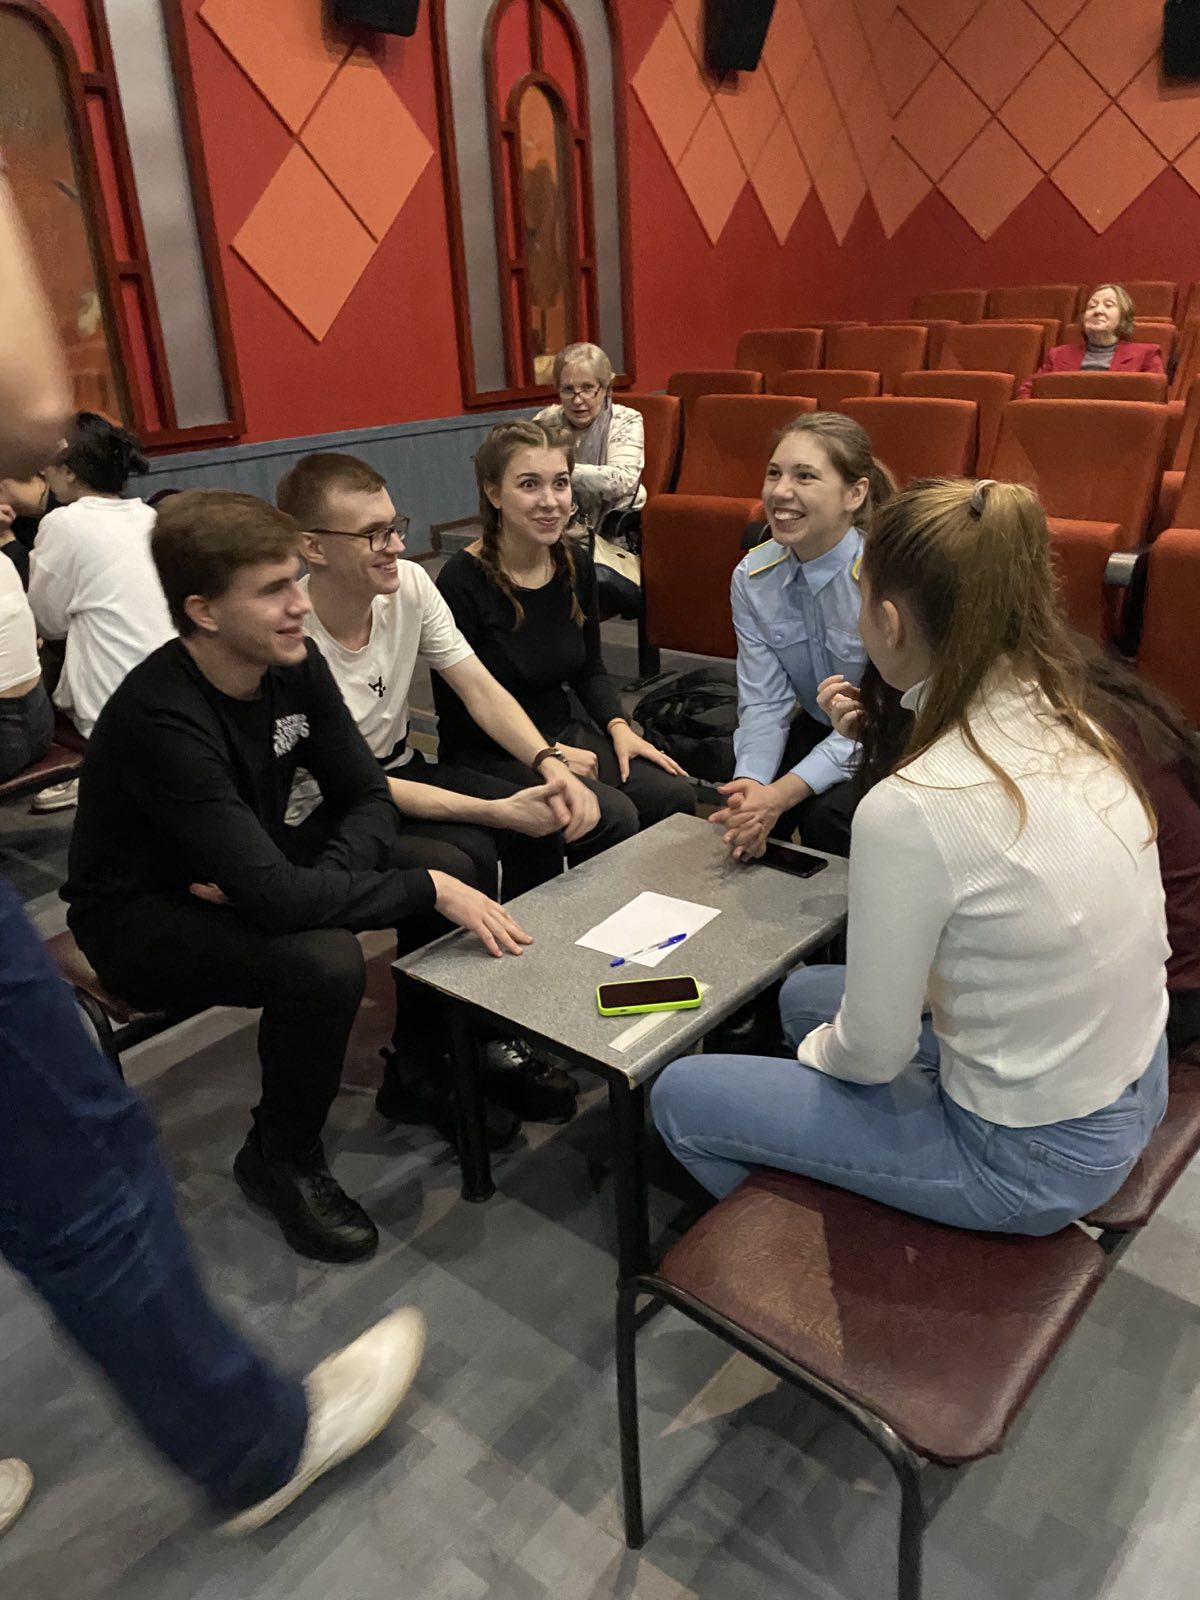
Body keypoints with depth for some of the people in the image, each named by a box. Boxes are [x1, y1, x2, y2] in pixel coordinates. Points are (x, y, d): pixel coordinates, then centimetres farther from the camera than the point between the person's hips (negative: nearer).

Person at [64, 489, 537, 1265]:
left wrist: (311, 885, -23)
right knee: (324, 962, -34)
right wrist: (429, 890, -32)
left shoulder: (294, 664, -11)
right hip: (141, 912, -7)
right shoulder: (160, 718, -33)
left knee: (450, 866, -8)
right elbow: (274, 896, -38)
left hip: (253, 876, 7)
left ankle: (420, 1076, 12)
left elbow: (368, 798, -5)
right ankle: (281, 1158, -4)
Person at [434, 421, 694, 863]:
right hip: (489, 757, -6)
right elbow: (458, 712, -14)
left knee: (673, 795, -16)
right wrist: (547, 753, -17)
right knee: (613, 818, -25)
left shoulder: (577, 566, 2)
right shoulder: (462, 582, -17)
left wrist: (617, 726, -4)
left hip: (565, 734, 6)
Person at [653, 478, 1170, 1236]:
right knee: (805, 993, 25)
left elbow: (871, 1056, -20)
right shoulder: (1080, 734, -8)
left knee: (681, 1095, 6)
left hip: (1029, 1158, -7)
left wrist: (818, 1050, 5)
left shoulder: (911, 809, -31)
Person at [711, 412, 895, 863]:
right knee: (742, 811, -19)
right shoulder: (752, 577, -8)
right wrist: (751, 783, -30)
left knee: (829, 815, -28)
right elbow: (764, 701, -10)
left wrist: (782, 793, -34)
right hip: (819, 729, 4)